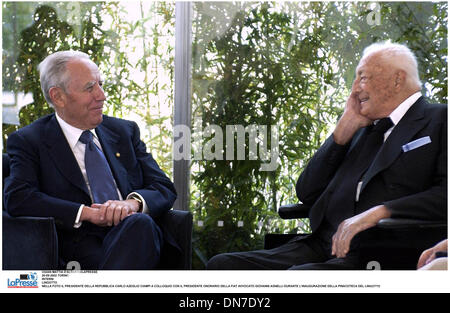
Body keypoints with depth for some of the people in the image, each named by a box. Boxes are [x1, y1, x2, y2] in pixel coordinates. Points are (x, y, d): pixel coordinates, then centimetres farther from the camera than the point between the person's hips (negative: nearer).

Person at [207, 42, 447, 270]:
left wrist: (381, 211, -20)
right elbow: (306, 193, 19)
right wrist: (345, 127, 12)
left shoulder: (440, 120, 5)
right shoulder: (363, 130, 25)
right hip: (323, 247, 7)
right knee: (222, 264, -11)